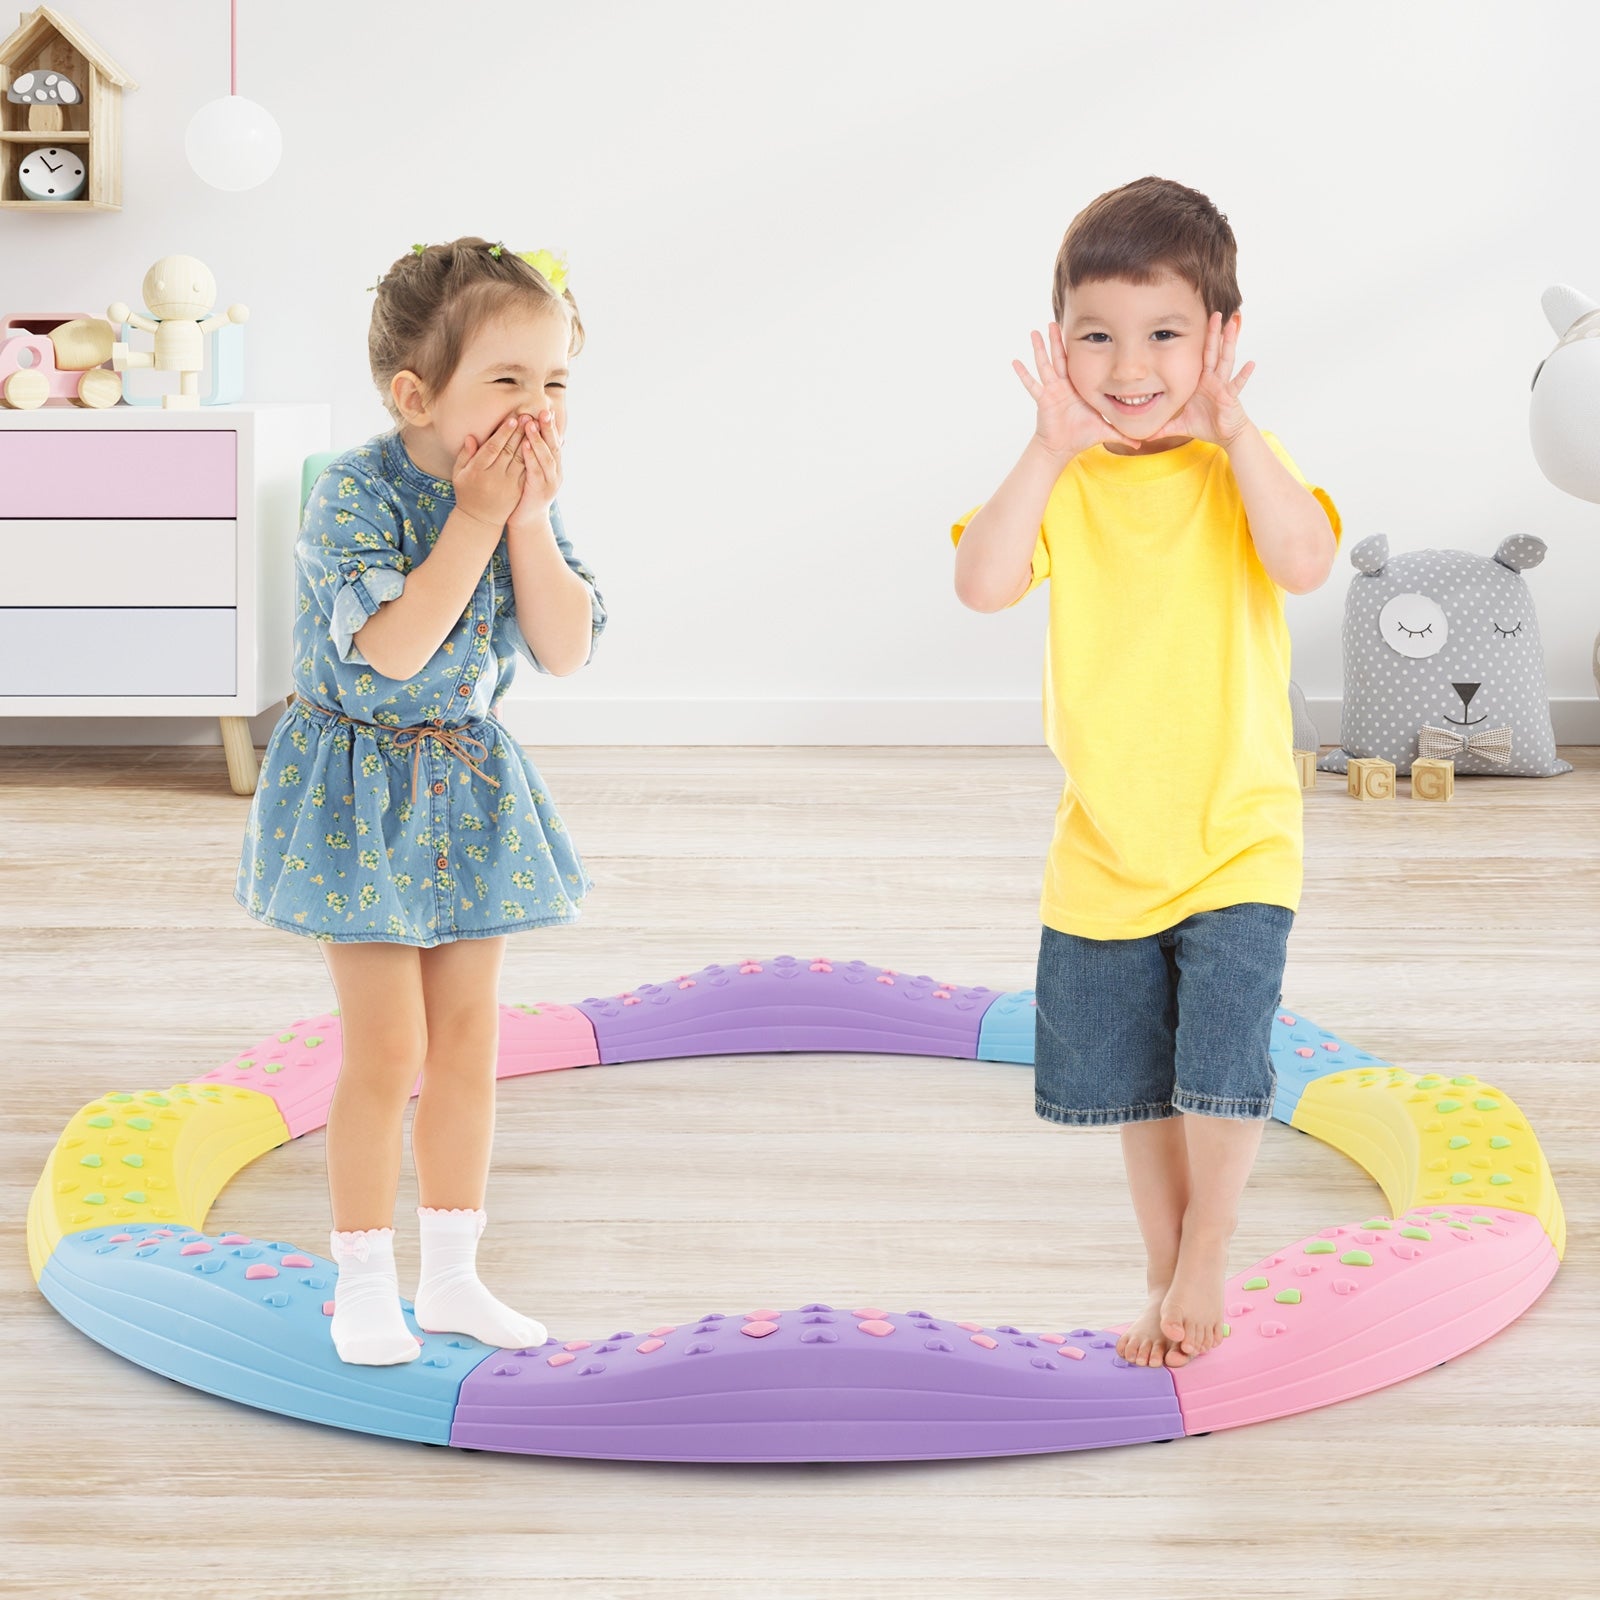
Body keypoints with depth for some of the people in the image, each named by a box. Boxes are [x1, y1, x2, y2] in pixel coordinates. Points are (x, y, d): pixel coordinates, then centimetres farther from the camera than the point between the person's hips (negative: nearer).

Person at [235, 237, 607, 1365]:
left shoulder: (523, 492, -2)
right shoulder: (357, 494, -21)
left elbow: (567, 650, -9)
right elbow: (395, 647, -31)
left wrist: (531, 519, -20)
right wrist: (475, 518, -29)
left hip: (471, 788, 6)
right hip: (364, 787, -6)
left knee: (469, 1040, 11)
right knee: (387, 1048, -3)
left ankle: (451, 1273, 23)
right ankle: (365, 1285, 12)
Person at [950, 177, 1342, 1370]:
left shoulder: (1241, 464, -7)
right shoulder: (1062, 479, -3)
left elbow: (1305, 563, -27)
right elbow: (983, 585, -20)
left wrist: (1230, 430, -28)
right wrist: (1052, 448, -24)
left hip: (1236, 838, -3)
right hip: (1104, 849, 3)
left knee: (1222, 1068, -8)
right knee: (1135, 1084, 15)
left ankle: (1206, 1268, 16)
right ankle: (1165, 1278, 33)